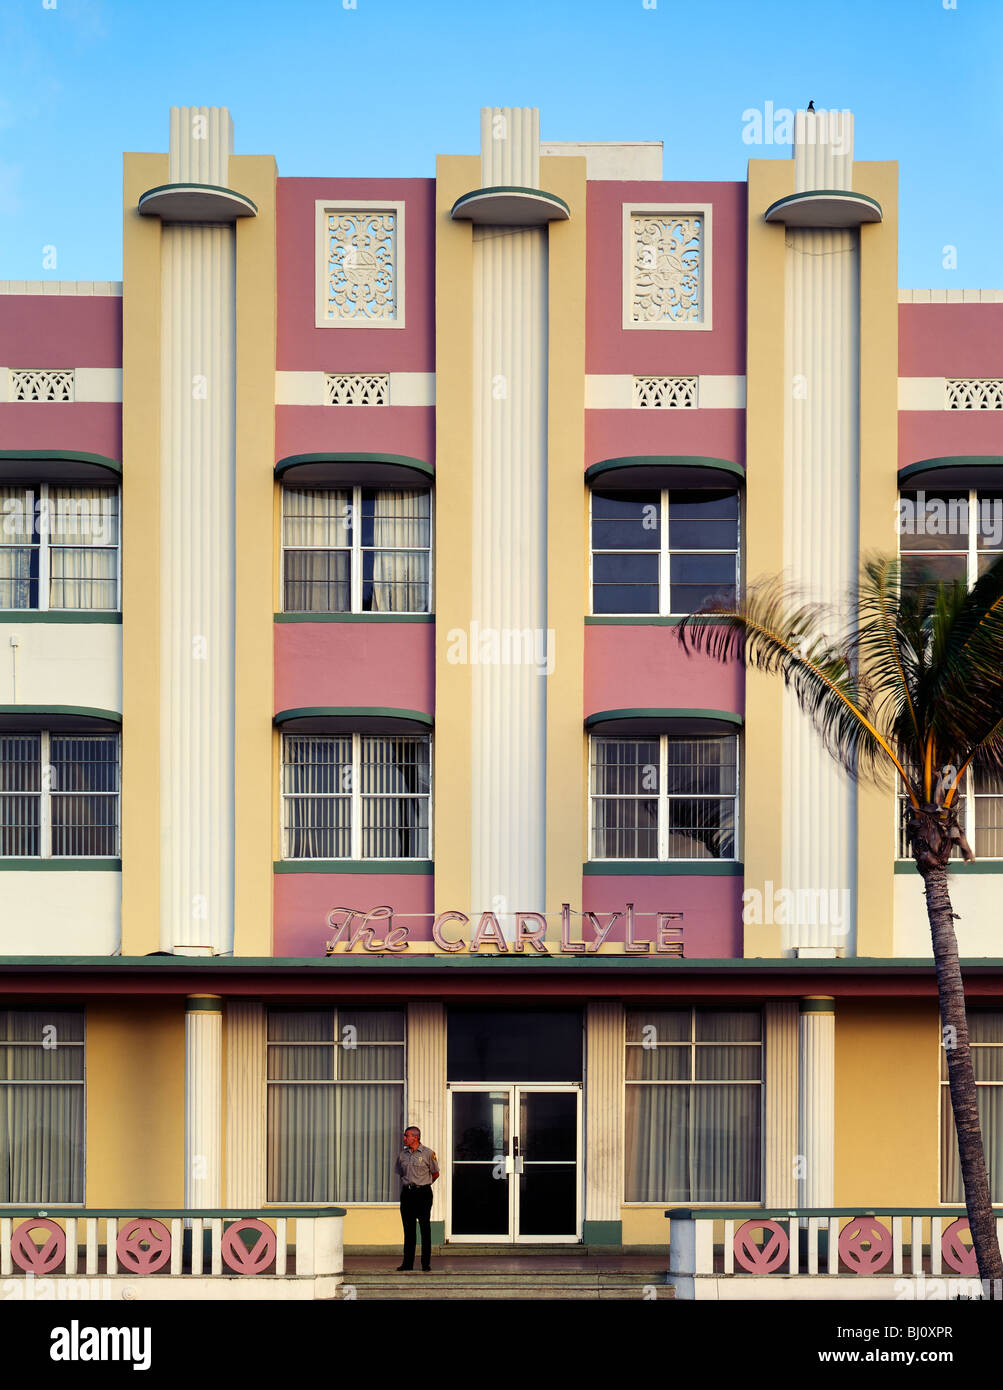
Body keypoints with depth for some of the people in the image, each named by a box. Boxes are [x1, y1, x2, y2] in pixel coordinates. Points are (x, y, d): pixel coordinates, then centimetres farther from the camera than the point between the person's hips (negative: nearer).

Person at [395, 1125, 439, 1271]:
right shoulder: (402, 1154, 9)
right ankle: (407, 1263, 12)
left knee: (425, 1229, -3)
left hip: (423, 1193, -4)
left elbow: (435, 1173, 6)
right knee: (408, 1229, 7)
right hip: (406, 1193, 4)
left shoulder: (428, 1153, -4)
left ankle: (426, 1264, 0)